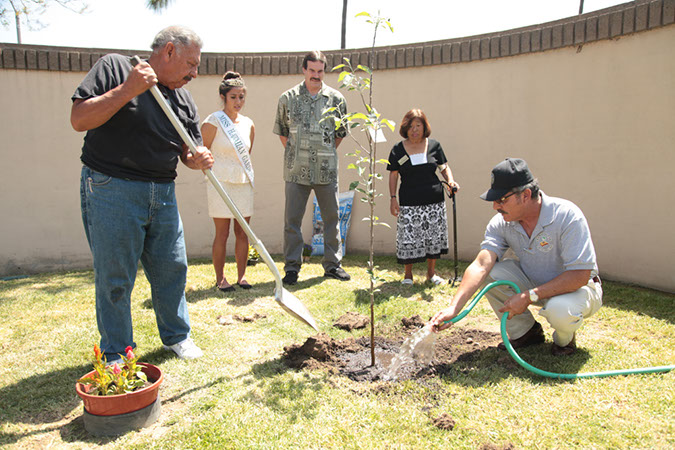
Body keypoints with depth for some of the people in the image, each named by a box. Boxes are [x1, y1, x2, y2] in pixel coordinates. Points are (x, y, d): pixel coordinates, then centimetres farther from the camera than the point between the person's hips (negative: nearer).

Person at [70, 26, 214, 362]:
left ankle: (177, 336, 31)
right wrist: (127, 90, -19)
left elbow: (188, 151, 15)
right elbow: (79, 119, -13)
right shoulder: (115, 67, -3)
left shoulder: (184, 99, 13)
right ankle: (116, 354, 20)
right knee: (115, 278, 2)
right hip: (112, 192, -5)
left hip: (163, 195, 6)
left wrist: (199, 159, -8)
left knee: (172, 268, 11)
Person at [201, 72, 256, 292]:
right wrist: (215, 174, 2)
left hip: (244, 183, 5)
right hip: (220, 183, -5)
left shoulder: (248, 124, 9)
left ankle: (241, 276, 17)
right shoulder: (213, 122, -7)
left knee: (242, 232, 6)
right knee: (222, 233, 0)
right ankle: (220, 278, 11)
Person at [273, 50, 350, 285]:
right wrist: (294, 154, 10)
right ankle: (292, 267, 11)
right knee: (292, 219, 0)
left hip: (327, 170, 1)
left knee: (332, 217, 7)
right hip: (296, 170, -1)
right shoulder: (288, 98, 4)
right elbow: (282, 131, 13)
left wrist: (327, 152, 11)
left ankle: (332, 264, 20)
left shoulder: (336, 99, 4)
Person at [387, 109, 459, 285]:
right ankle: (408, 274, 17)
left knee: (434, 237, 7)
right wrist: (393, 198, -2)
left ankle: (431, 272, 24)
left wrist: (450, 180, -8)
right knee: (409, 238, -2)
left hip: (435, 201, 2)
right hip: (409, 203, -2)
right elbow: (393, 175, 5)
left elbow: (444, 167, 12)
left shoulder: (434, 145, 6)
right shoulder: (398, 150, 3)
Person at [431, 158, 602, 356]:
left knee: (560, 310, -37)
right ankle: (525, 331, 2)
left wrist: (529, 296, -33)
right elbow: (481, 265, -26)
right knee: (491, 272, -19)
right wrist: (454, 308, -38)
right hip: (534, 283, 4)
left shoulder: (566, 215, -28)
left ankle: (564, 339, 2)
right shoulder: (501, 223, -15)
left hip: (576, 287, -4)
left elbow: (580, 276, -29)